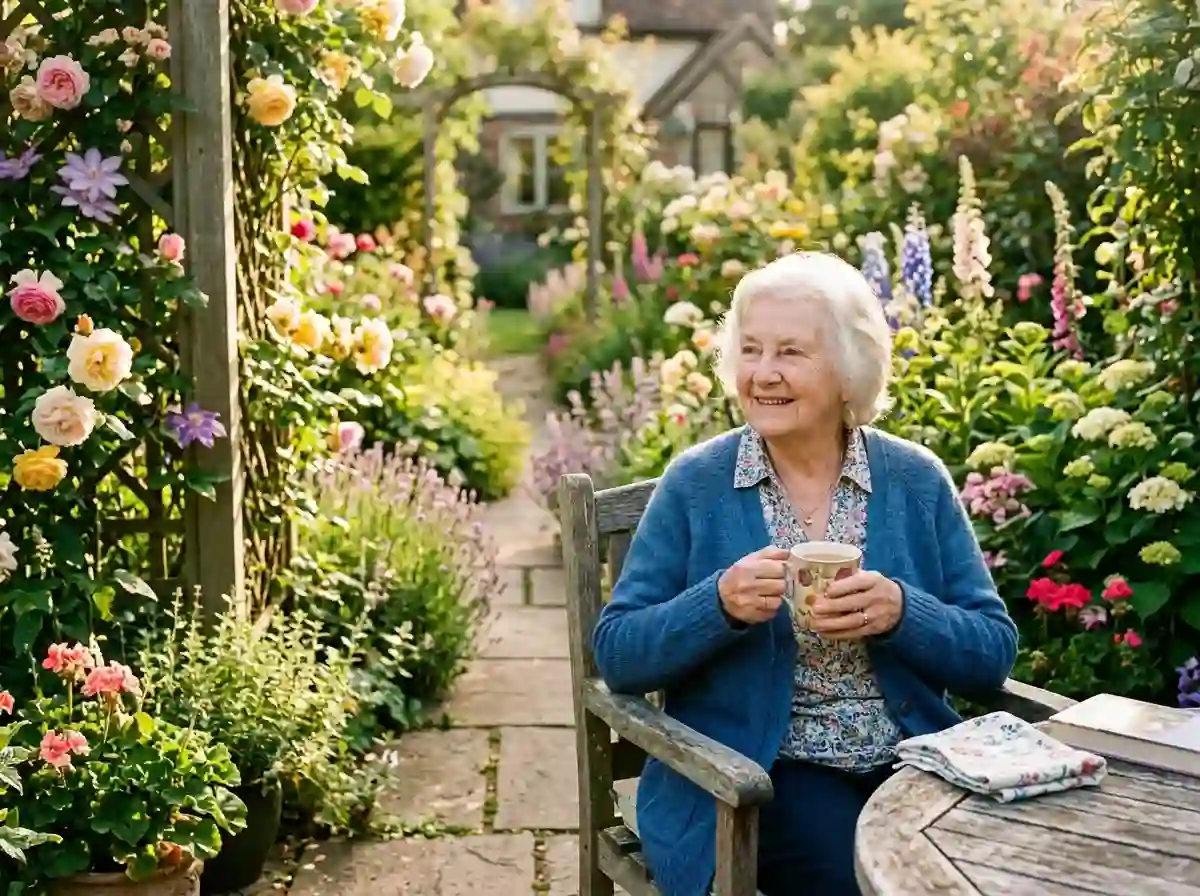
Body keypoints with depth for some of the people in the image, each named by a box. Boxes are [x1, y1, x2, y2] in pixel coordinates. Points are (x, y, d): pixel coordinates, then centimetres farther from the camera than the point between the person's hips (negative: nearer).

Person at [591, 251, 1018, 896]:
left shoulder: (918, 481, 3)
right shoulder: (696, 483, -1)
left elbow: (994, 655, 1)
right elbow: (616, 654, -4)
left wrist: (901, 613, -18)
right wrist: (721, 604, -21)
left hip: (911, 768, 3)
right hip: (751, 776, -2)